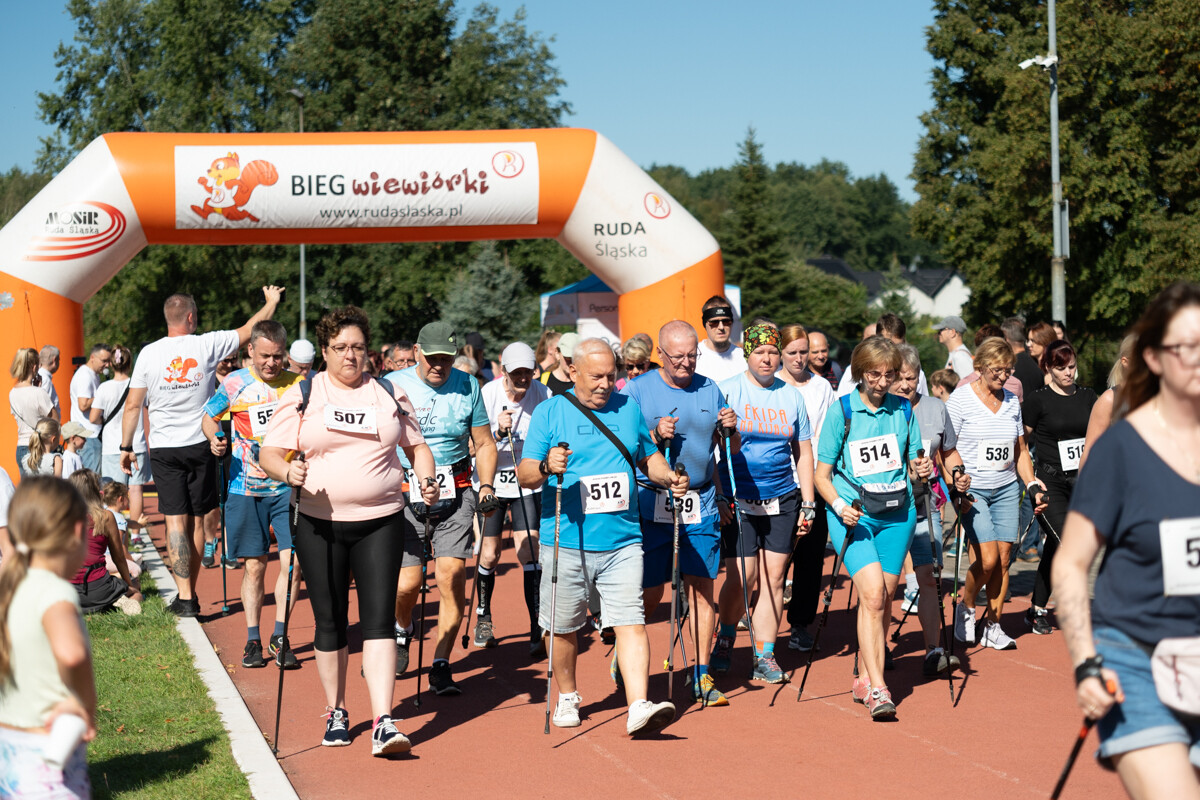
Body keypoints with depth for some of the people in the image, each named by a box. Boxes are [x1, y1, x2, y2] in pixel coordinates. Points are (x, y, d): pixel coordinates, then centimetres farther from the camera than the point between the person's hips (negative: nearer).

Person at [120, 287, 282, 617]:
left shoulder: (149, 353, -3)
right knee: (196, 520, 9)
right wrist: (272, 302, 26)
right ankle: (190, 591, 15)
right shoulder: (207, 345, -4)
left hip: (164, 448, 0)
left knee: (176, 521, -2)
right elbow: (249, 330, 9)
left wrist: (126, 446, 9)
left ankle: (185, 595, -9)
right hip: (200, 445, 1)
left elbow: (133, 406, -1)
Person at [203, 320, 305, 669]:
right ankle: (253, 639, 14)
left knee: (293, 561, -8)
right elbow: (209, 417, 13)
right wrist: (215, 440, -7)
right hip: (247, 488, 0)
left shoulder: (298, 385, 1)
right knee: (254, 564, 4)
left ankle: (280, 636, 4)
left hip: (289, 486, 1)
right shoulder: (234, 384, -1)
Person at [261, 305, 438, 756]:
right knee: (330, 622, 7)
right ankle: (335, 712, 25)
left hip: (380, 523, 0)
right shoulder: (301, 397, 3)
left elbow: (416, 446, 19)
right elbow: (269, 455, -1)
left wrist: (427, 480, -1)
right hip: (320, 524, 0)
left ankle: (383, 723, -14)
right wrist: (288, 471, -22)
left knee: (378, 618, -9)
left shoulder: (390, 395, 10)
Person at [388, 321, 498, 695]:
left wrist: (487, 486, 3)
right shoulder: (392, 386, -1)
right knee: (407, 583, -7)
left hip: (455, 494, 2)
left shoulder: (468, 387, 7)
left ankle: (440, 665, 0)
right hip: (405, 494, -2)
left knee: (452, 574, -11)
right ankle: (403, 631, 29)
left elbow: (484, 443, 15)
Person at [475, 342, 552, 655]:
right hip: (492, 481, 0)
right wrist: (499, 432, -32)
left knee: (528, 553, -10)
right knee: (489, 556, 5)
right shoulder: (488, 394, -14)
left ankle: (537, 628, -6)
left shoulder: (543, 395, -10)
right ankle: (483, 618, 28)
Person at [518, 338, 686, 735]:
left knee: (631, 622, -10)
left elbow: (648, 458, 22)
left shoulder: (629, 409, 10)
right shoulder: (549, 412, -1)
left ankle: (639, 707, -14)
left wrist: (668, 477, 1)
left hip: (622, 542, 2)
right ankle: (567, 697, 31)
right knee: (564, 627, 10)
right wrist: (546, 467, -27)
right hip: (566, 543, -1)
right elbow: (524, 475, -5)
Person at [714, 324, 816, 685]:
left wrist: (808, 504, 10)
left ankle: (764, 657, 10)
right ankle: (725, 639, 21)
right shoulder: (727, 391, -2)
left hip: (782, 500, 3)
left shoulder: (792, 396, 9)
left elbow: (803, 452, 14)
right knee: (741, 577, -5)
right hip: (738, 501, -3)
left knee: (774, 577, 2)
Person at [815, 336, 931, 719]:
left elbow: (914, 461, 16)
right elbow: (822, 475, -1)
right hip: (853, 513, -4)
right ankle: (876, 687, -19)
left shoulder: (903, 410, 7)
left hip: (897, 513, 4)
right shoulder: (841, 411, -3)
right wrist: (840, 506, -18)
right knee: (872, 594, -18)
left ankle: (865, 679, 20)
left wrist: (921, 469, -7)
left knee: (885, 596, 5)